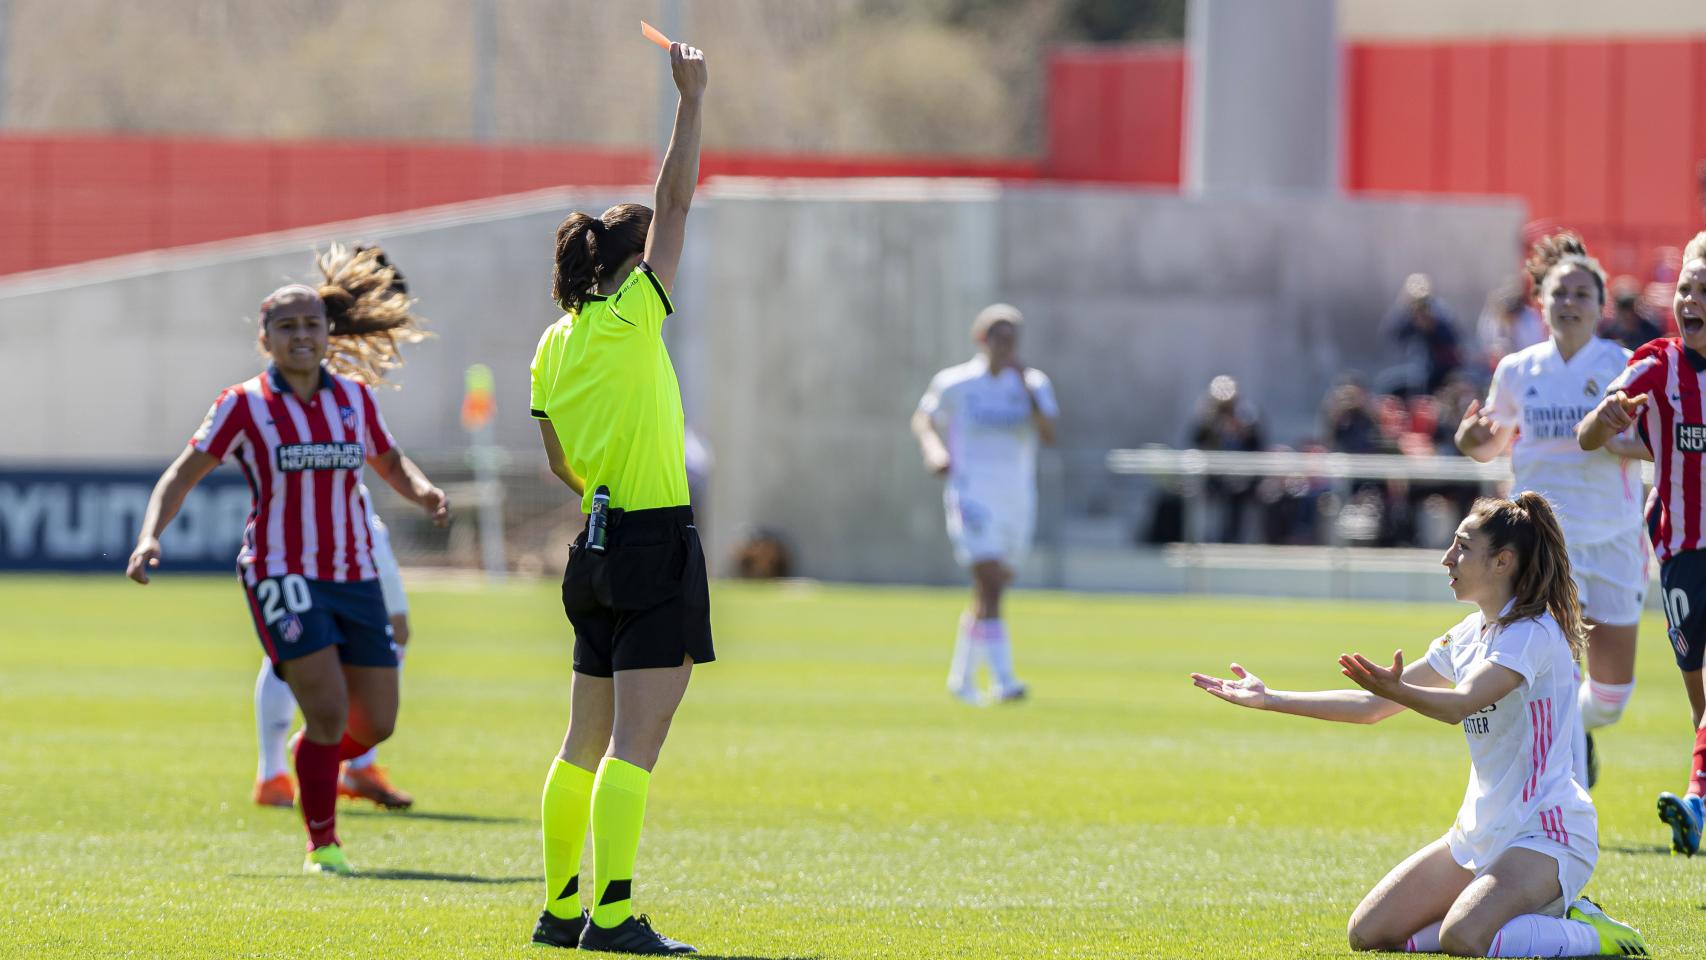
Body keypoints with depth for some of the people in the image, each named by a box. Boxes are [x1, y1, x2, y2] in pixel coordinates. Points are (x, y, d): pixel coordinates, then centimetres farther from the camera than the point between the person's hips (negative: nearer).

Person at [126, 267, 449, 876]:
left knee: (376, 723, 4)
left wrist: (424, 493, -2)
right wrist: (150, 536, -19)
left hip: (354, 578, 5)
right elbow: (183, 474, -3)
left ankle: (309, 762, 38)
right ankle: (322, 845, 1)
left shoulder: (354, 399, 8)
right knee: (329, 711, -16)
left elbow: (391, 465, 21)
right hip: (282, 576, -5)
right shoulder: (244, 406, -4)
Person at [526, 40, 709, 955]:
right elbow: (674, 203, -10)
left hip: (598, 546, 8)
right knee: (636, 746, -9)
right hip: (655, 547, -8)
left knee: (587, 744, 14)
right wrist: (691, 100, -5)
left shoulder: (553, 347, 10)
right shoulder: (629, 319, -10)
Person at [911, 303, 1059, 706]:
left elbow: (1049, 434, -8)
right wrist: (934, 449, -6)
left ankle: (962, 676, 31)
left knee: (990, 592, 14)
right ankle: (1003, 681, -24)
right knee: (990, 586, -19)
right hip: (972, 497, -4)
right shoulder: (954, 383, -1)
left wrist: (1028, 390, -19)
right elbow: (923, 420, 14)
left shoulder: (1034, 384, 6)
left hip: (1018, 500, 4)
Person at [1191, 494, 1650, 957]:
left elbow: (1459, 704, -32)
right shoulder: (1469, 635, 12)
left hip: (1545, 832, -9)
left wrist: (1397, 691, -51)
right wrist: (1270, 700, 12)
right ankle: (1543, 917, 10)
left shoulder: (1533, 632, -15)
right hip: (1480, 833, 9)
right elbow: (1373, 705, 16)